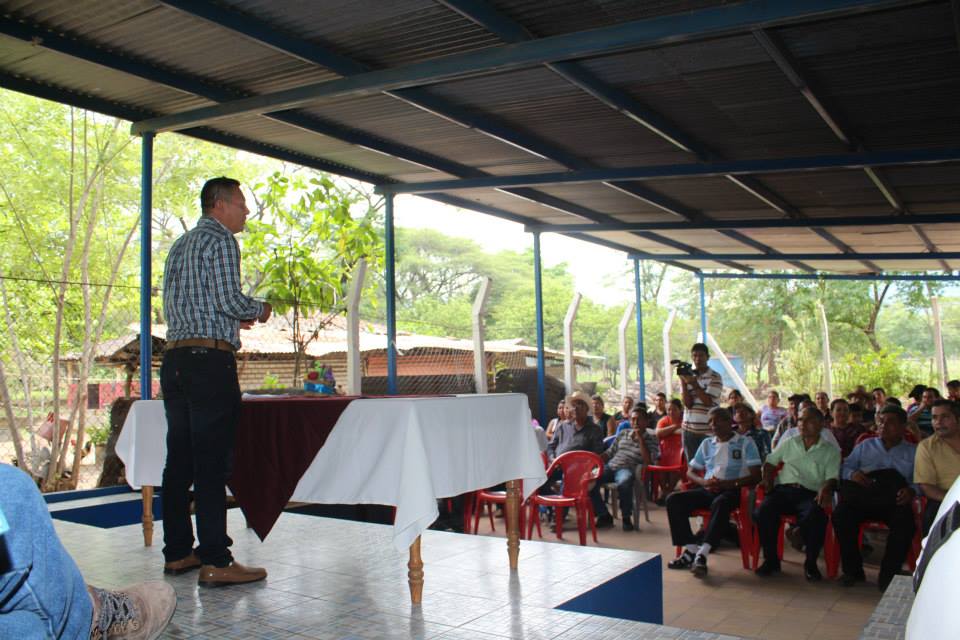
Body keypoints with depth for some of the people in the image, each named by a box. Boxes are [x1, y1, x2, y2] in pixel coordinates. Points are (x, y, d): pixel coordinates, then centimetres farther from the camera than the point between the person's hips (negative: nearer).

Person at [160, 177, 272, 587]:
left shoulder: (180, 245, 22)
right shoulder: (220, 241, -5)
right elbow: (230, 299, -15)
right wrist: (258, 311, 4)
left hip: (174, 357, 9)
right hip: (210, 358, -9)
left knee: (179, 459, 10)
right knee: (212, 463, -8)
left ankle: (177, 553, 17)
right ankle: (215, 562, -6)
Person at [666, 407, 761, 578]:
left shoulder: (746, 443, 5)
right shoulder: (706, 444, 20)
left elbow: (756, 476, -5)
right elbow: (690, 472, 19)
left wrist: (727, 484, -18)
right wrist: (703, 482, -5)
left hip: (732, 490, -5)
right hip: (707, 490, 5)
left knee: (720, 503, -40)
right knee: (674, 500, -20)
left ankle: (702, 555, -42)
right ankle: (691, 550, -23)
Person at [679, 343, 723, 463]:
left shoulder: (715, 377, -3)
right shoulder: (688, 376, 8)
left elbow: (708, 401, -13)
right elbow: (687, 404, -1)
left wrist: (694, 384, -16)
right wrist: (683, 383, -10)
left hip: (708, 430, -4)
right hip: (689, 429, 4)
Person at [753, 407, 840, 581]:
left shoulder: (830, 451, 16)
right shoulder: (790, 444, 25)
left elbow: (832, 476, 3)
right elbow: (770, 461, 29)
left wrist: (826, 489, -20)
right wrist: (767, 481, 9)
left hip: (811, 493, -2)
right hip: (784, 489, 2)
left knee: (815, 517, -37)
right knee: (762, 512, -29)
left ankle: (811, 563, -14)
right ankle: (771, 559, -11)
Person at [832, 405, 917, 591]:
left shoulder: (913, 452, 20)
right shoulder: (866, 446, 26)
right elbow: (845, 467, 17)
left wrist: (911, 491, -14)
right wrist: (853, 474, -5)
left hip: (894, 501, -1)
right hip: (862, 497, 1)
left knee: (905, 523, -34)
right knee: (840, 514, -29)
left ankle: (888, 575, -18)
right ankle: (852, 570, -12)